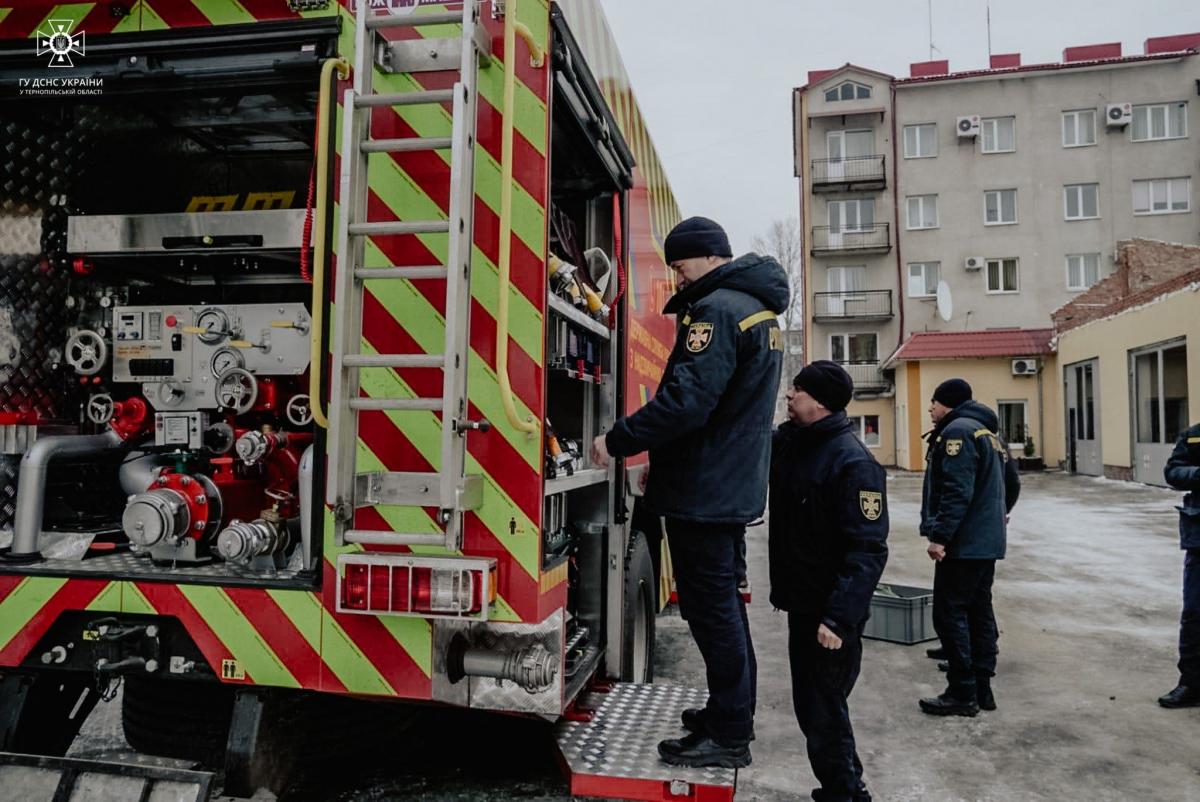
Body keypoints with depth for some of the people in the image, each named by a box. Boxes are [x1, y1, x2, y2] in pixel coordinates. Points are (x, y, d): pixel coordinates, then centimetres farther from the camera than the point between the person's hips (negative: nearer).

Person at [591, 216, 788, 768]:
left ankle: (728, 735, 10)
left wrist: (616, 442, -17)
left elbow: (686, 401, -27)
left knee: (710, 608, -1)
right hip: (736, 488, 11)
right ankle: (733, 713, 32)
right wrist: (662, 460, 20)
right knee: (723, 602, 19)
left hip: (704, 490, -11)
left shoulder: (717, 309, -17)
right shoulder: (757, 309, 16)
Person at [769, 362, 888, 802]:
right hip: (801, 601, 9)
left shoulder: (853, 462, -21)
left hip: (831, 612, -9)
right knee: (810, 704, 20)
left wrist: (839, 618, -29)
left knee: (824, 710, 2)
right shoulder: (787, 440, 4)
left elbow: (867, 551, -24)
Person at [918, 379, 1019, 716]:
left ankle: (963, 694, -1)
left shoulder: (957, 432, -14)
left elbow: (957, 491, -24)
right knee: (979, 611, 13)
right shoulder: (987, 432, 18)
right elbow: (1012, 483, 25)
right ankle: (982, 688, 20)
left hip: (963, 544, -10)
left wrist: (939, 535, -23)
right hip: (988, 543, 10)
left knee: (949, 613, -5)